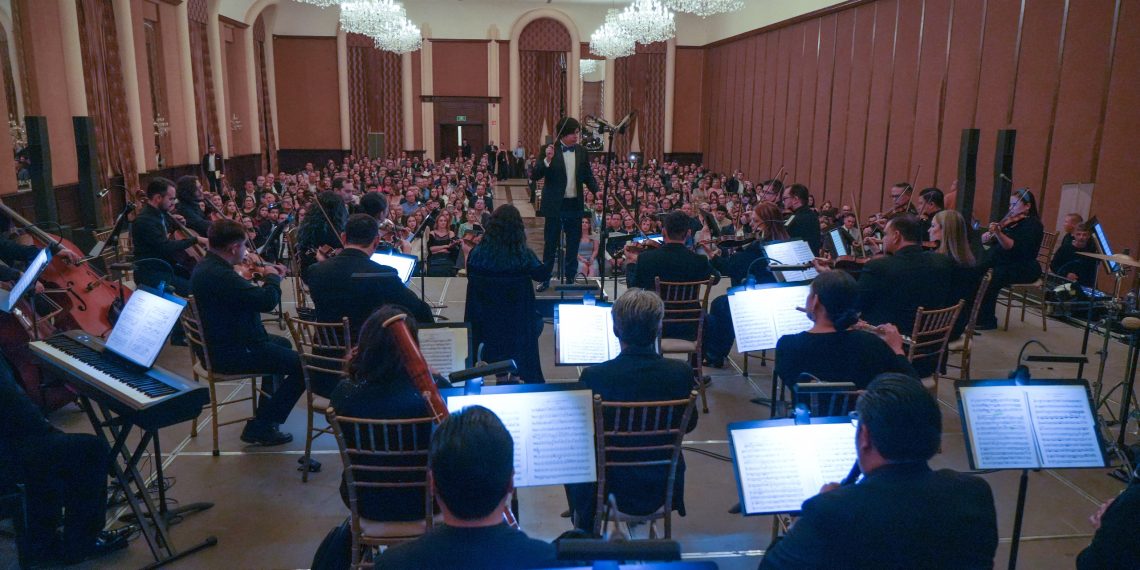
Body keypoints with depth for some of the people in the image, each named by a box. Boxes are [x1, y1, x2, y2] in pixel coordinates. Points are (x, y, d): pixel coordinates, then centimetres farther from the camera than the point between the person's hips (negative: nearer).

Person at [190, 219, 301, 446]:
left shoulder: (207, 266, 7)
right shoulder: (219, 274, -28)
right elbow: (267, 301, -29)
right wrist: (273, 278, -10)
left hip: (219, 341, 12)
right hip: (231, 353, -12)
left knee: (283, 343, 30)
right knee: (303, 365, -13)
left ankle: (269, 404, 41)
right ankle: (259, 429, -3)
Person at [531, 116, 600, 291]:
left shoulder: (582, 152, 4)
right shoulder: (550, 150, -6)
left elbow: (588, 176, 11)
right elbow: (535, 175, -11)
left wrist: (596, 191, -7)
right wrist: (547, 159, -27)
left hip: (575, 205, 3)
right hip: (555, 205, -3)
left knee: (573, 243, 10)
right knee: (551, 243, 5)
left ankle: (569, 278, 23)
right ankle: (545, 279, 16)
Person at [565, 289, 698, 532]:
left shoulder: (594, 376, -26)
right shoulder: (681, 372, -19)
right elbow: (689, 425, -1)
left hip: (612, 490, -2)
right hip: (663, 489, 2)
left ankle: (585, 531, 44)